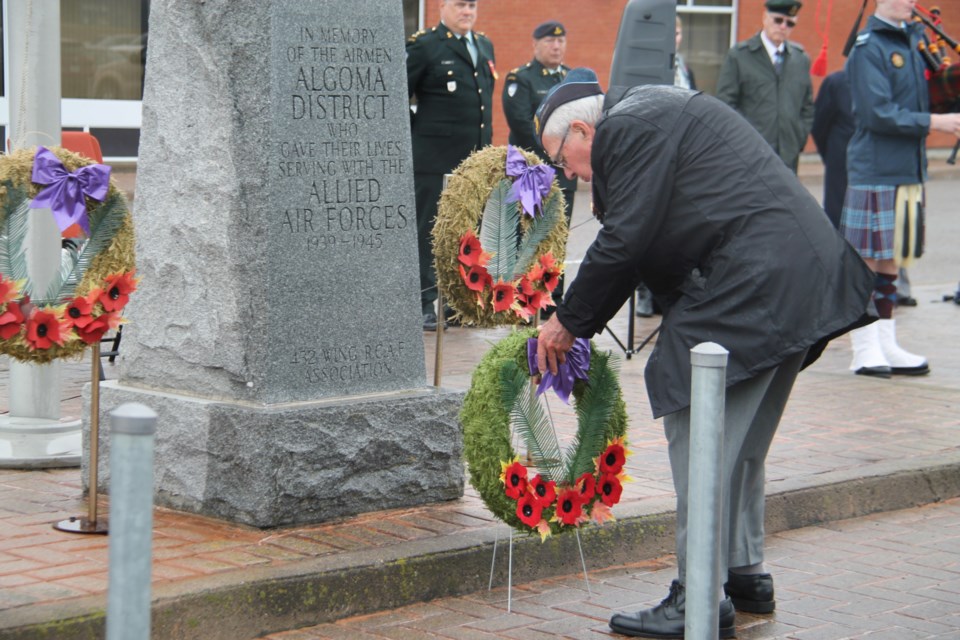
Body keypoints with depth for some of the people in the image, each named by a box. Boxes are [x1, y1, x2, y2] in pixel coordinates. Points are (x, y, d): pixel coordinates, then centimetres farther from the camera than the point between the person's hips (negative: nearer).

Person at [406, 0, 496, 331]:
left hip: (475, 162, 7)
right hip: (434, 162, -7)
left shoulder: (484, 46, 16)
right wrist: (415, 133, -4)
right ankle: (423, 306, 5)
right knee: (429, 234, 0)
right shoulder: (423, 46, -6)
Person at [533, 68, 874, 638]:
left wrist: (569, 323, 0)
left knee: (699, 435, -7)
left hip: (749, 281, -11)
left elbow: (624, 243, -12)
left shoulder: (625, 128, -7)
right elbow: (638, 245, 25)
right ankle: (745, 574, 28)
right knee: (741, 439, 19)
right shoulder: (656, 114, 25)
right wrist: (582, 323, 21)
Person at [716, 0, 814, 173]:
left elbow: (808, 107, 18)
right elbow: (725, 105, -2)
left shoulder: (801, 59, 15)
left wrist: (799, 142, 6)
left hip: (788, 159, 4)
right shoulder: (738, 56, 2)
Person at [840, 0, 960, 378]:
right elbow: (878, 114, -17)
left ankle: (886, 345, 18)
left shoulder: (915, 39, 13)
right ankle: (864, 351, 4)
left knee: (890, 261, 12)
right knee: (867, 262, -2)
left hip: (909, 171, 8)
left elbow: (926, 92, 21)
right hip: (874, 172, -7)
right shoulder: (869, 48, -11)